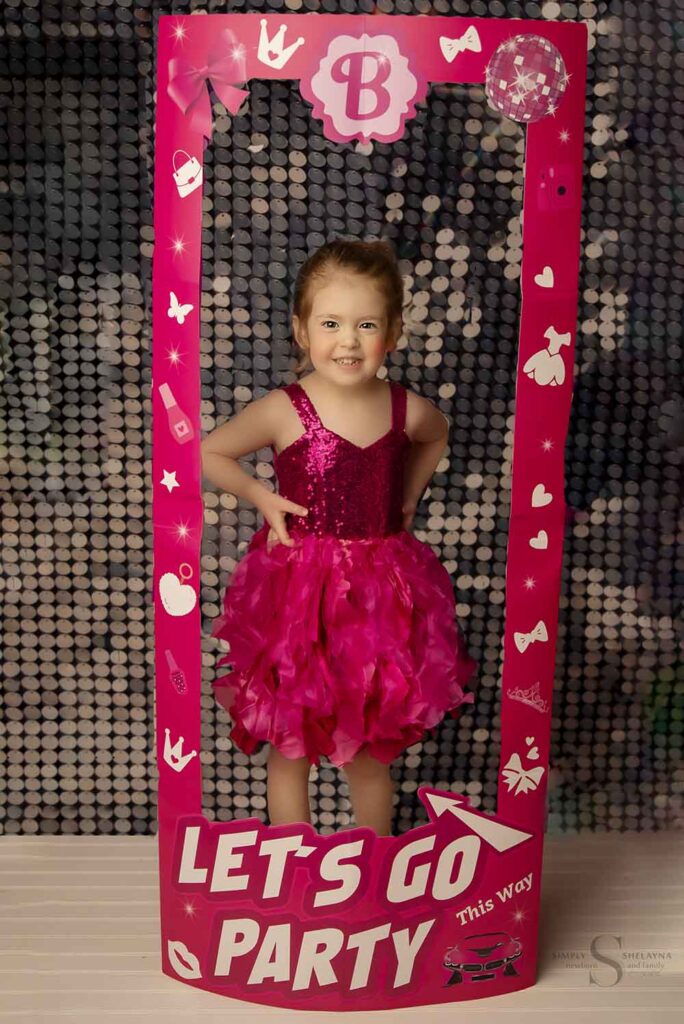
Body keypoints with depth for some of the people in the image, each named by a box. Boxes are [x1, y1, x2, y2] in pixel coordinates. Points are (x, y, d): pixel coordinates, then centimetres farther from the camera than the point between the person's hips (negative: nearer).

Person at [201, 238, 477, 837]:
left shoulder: (408, 411, -4)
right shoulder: (284, 411, -13)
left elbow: (437, 435, 21)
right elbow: (208, 453, 1)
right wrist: (261, 496, -9)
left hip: (381, 596, 3)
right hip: (297, 591, -2)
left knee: (371, 752, 17)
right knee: (290, 748, 11)